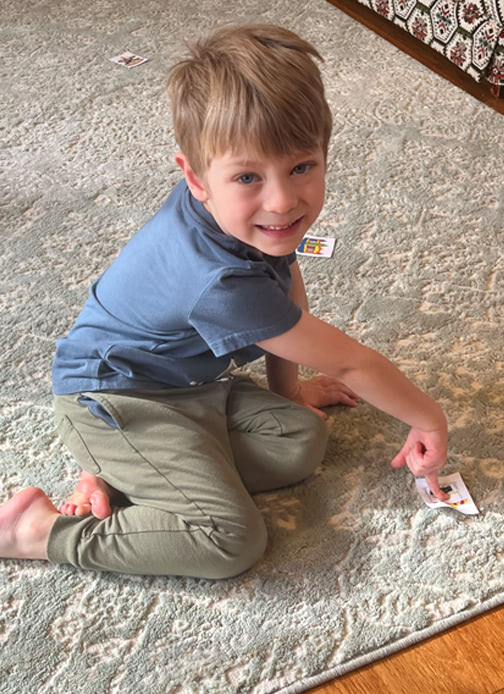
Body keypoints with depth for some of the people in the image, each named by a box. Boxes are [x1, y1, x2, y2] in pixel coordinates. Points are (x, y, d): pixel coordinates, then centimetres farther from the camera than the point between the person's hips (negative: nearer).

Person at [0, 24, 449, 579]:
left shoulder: (259, 212, -12)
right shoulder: (223, 284, -36)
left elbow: (286, 292, 9)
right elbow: (347, 364, -24)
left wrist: (288, 387, 13)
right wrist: (428, 418, -10)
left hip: (197, 382, 9)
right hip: (114, 401, -9)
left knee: (303, 441, -2)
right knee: (233, 539, -20)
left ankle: (114, 478, -4)